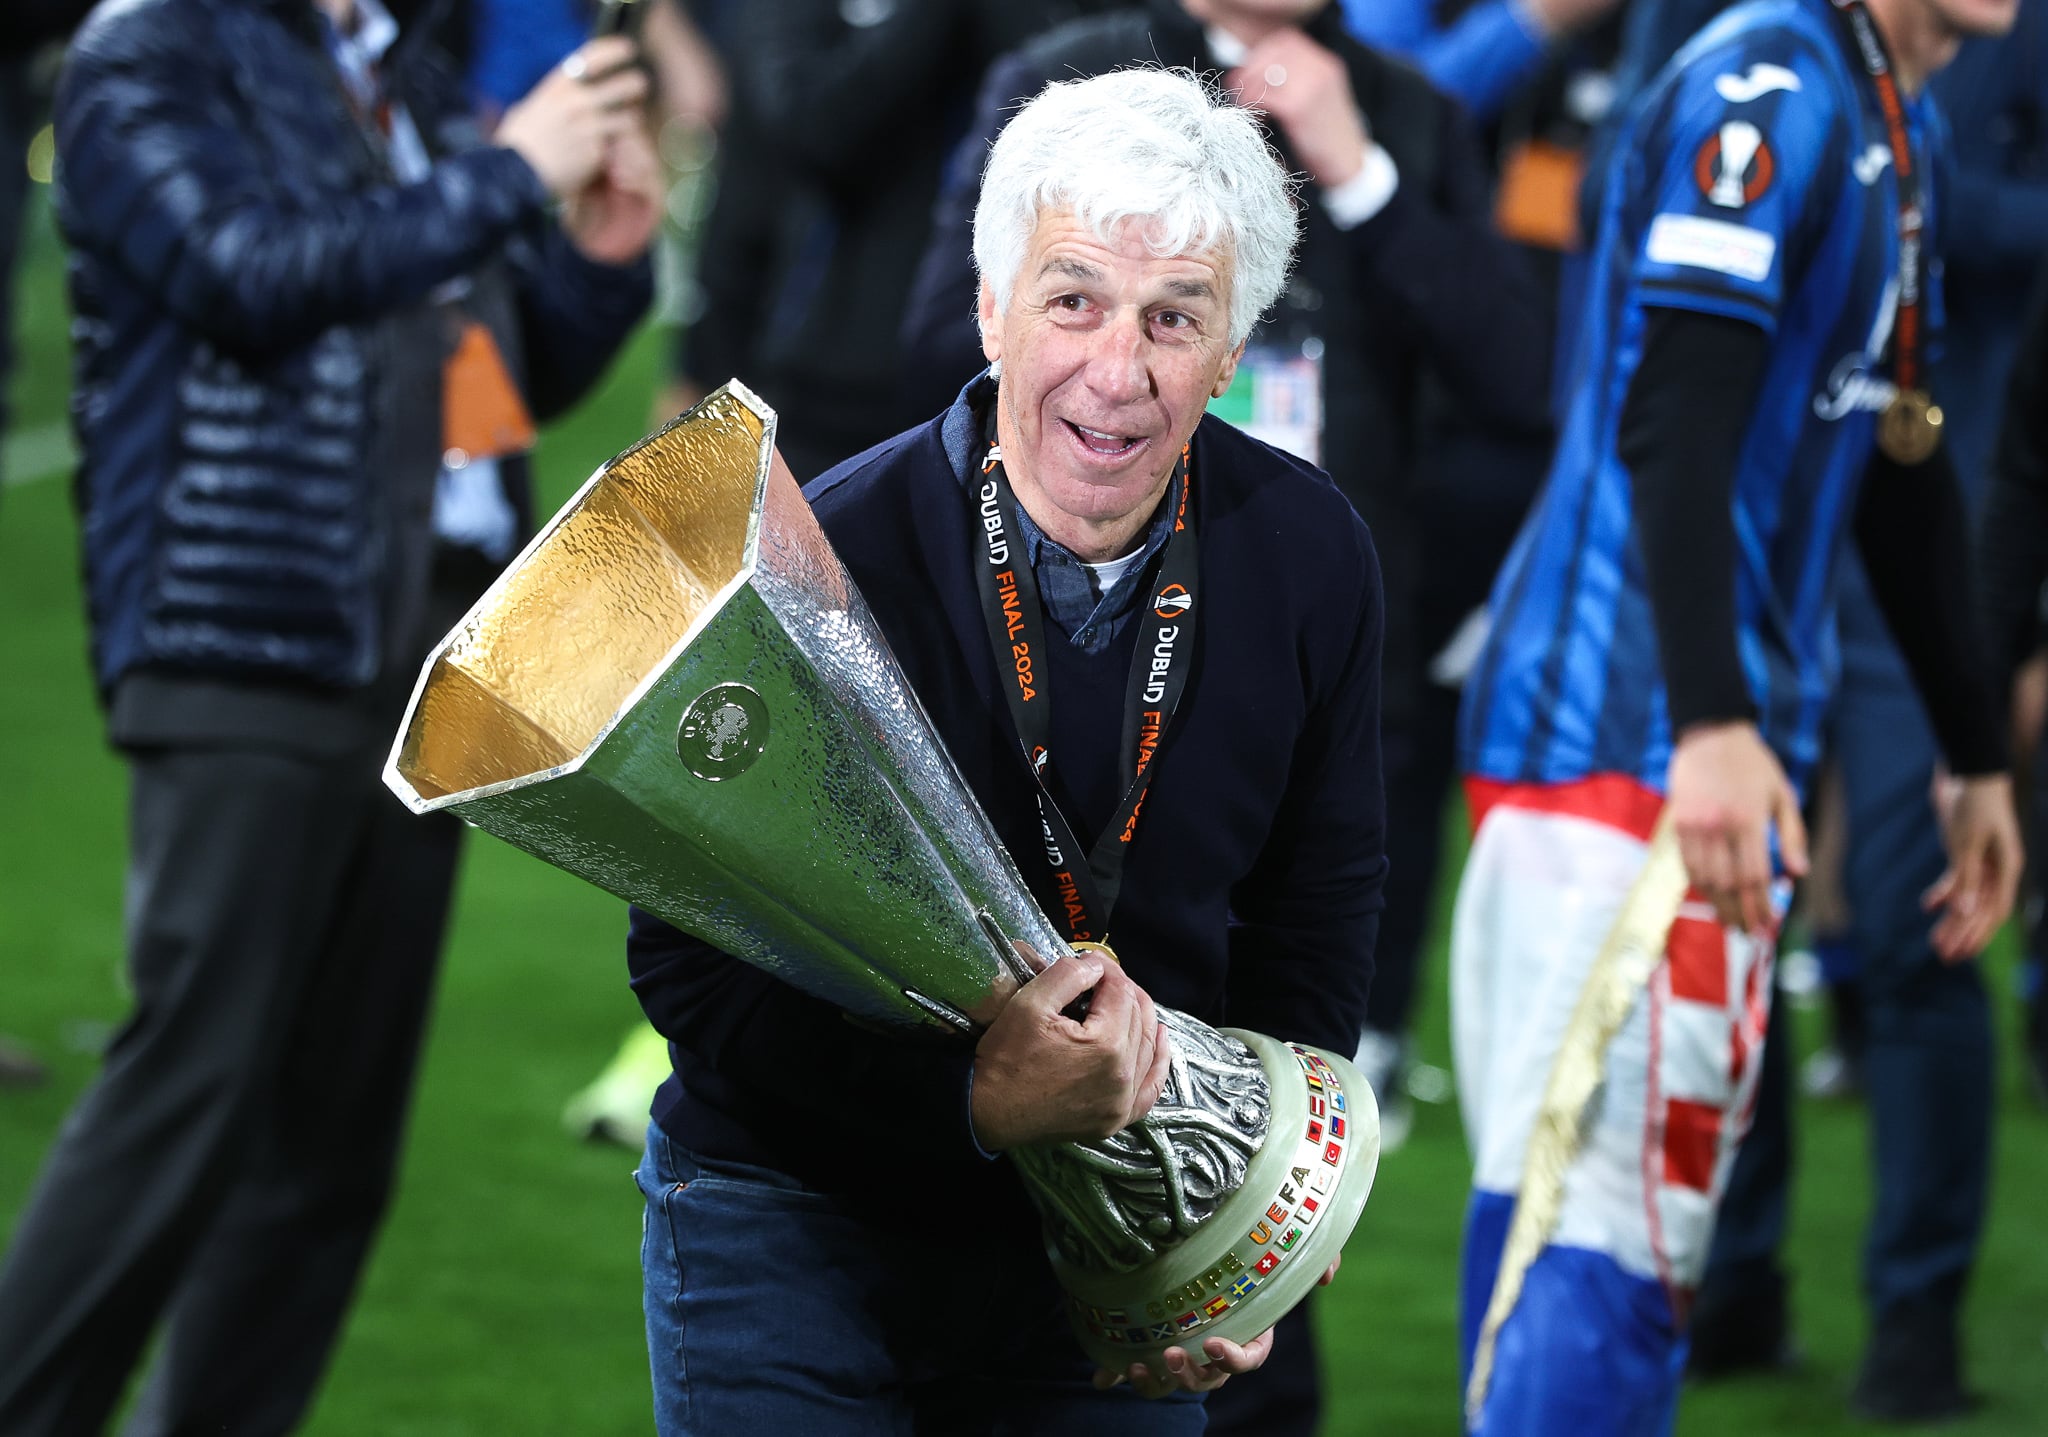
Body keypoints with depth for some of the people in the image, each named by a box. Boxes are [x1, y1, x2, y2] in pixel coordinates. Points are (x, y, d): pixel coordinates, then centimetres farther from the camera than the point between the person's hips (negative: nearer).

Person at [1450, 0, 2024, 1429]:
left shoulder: (1903, 131, 18)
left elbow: (1903, 470, 26)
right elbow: (1671, 423, -23)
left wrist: (1980, 758, 29)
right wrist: (1711, 724, -32)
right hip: (1630, 741, -10)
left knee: (1556, 1217, 11)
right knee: (1609, 1244, -13)